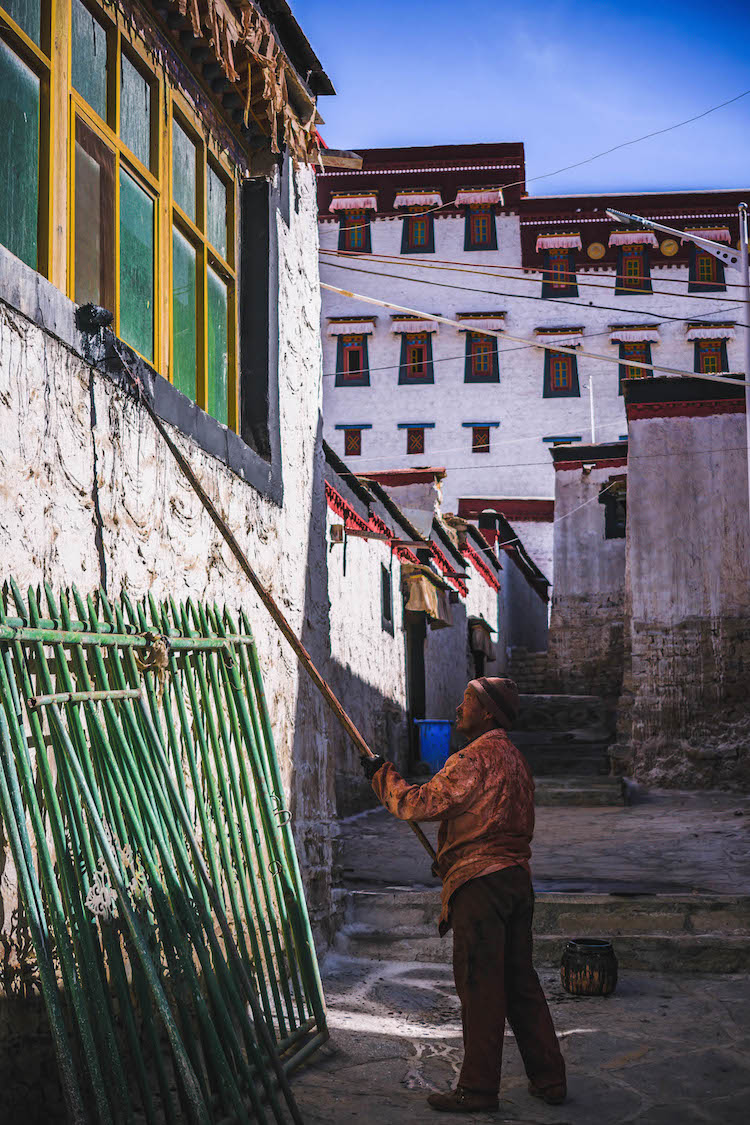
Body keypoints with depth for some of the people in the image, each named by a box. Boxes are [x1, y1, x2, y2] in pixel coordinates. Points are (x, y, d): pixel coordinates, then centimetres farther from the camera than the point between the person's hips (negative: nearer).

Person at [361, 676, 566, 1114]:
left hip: (480, 881, -9)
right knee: (520, 980, 15)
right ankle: (549, 1078, 20)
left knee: (480, 985, -2)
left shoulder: (474, 759, -14)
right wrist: (450, 857, 27)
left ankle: (479, 1088, 5)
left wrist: (383, 773, 0)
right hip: (517, 877, 9)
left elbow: (418, 804, -15)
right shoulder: (514, 757, 16)